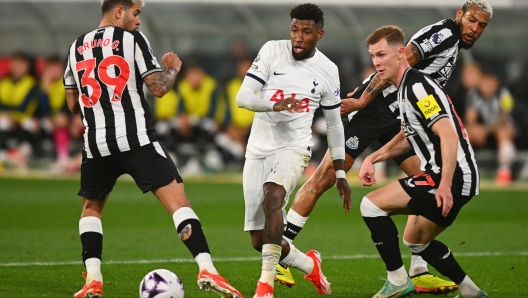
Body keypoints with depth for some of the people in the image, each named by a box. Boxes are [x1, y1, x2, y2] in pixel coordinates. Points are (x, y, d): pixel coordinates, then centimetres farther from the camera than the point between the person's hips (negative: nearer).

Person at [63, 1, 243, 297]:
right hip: (137, 139, -4)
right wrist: (173, 69, 14)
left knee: (91, 207, 23)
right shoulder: (132, 39, -1)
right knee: (177, 199, -6)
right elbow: (158, 88, -5)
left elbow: (73, 104, 19)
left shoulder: (77, 48, 14)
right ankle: (206, 268, -19)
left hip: (96, 144, 4)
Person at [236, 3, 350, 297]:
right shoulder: (272, 51, -2)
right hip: (258, 149, 2)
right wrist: (275, 105, -28)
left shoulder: (327, 71, 0)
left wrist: (340, 173, 13)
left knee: (272, 196, -35)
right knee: (260, 240, 2)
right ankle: (310, 265, 32)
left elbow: (334, 123, 12)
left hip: (293, 148, -2)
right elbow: (243, 96, -8)